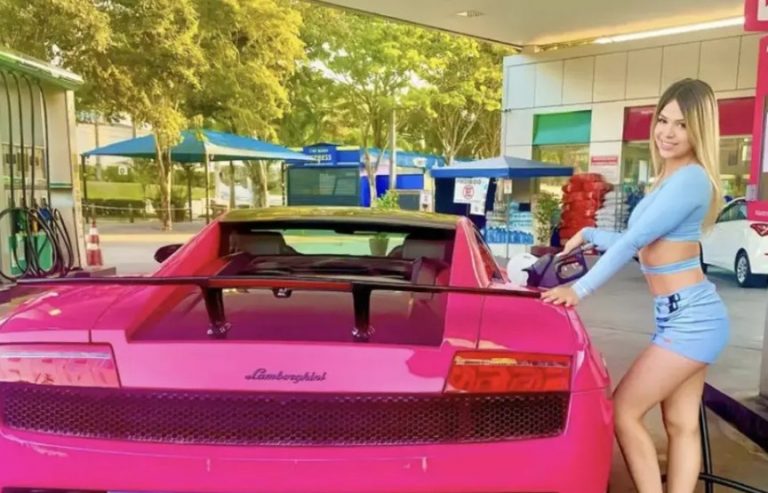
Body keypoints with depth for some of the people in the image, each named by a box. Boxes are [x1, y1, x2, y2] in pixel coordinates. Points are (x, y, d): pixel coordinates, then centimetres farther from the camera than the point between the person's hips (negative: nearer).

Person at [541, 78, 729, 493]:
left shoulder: (691, 179, -16)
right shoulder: (669, 179, 13)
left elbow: (634, 240, -22)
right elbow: (641, 244, 17)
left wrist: (580, 288, -22)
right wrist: (589, 235, 14)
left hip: (690, 318, -9)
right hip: (683, 317, 10)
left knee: (623, 411, -4)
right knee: (681, 425, 10)